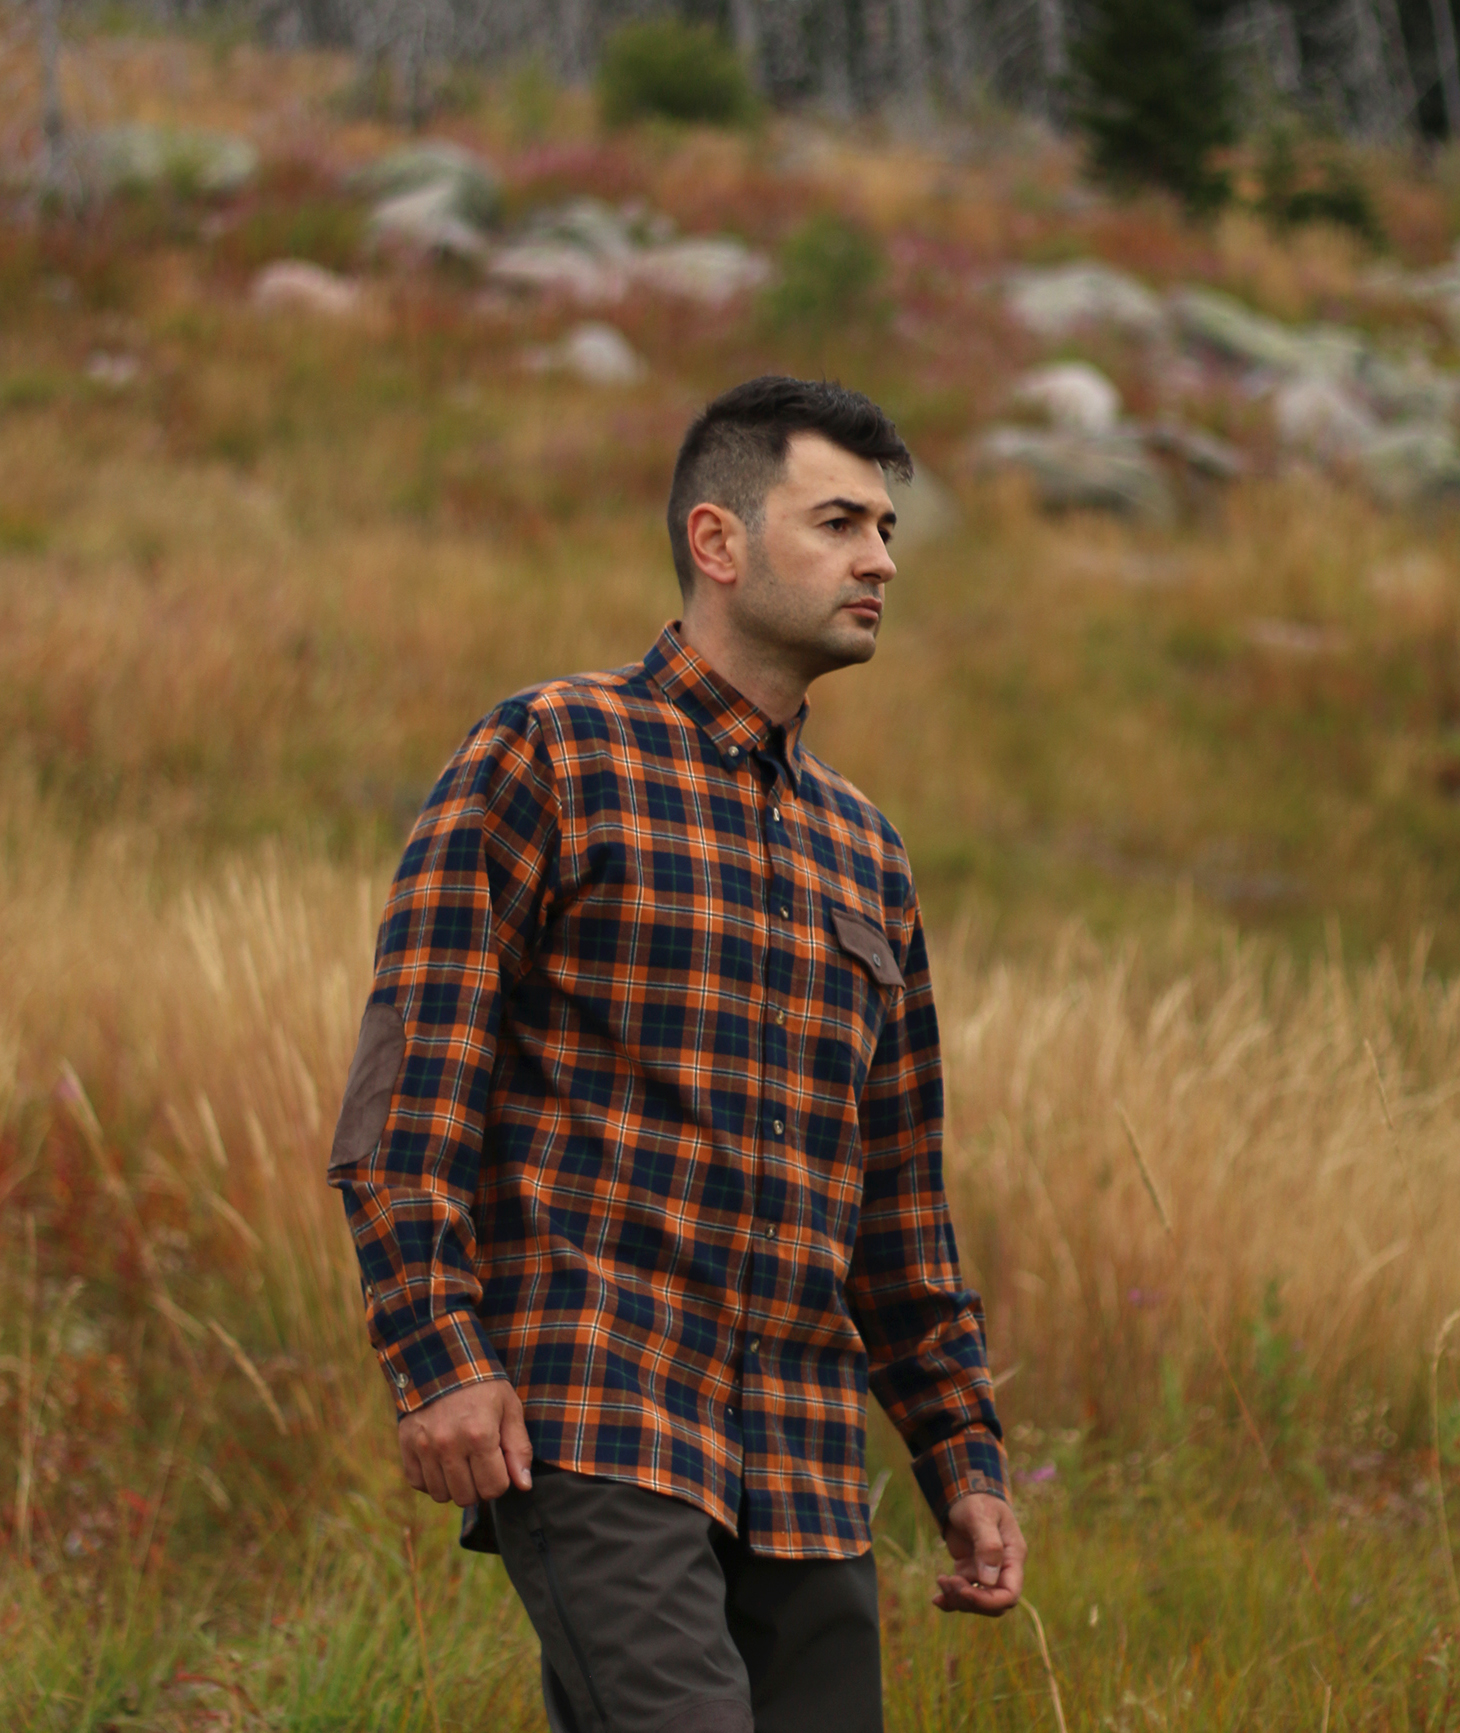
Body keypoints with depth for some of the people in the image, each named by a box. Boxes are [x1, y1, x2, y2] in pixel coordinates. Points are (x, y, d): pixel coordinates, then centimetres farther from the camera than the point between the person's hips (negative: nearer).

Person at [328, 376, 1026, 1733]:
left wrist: (965, 1461, 17)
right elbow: (407, 1086, -7)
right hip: (588, 1422, -7)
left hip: (797, 1466, 7)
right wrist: (439, 1359, -18)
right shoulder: (545, 757, 1)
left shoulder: (864, 858, 21)